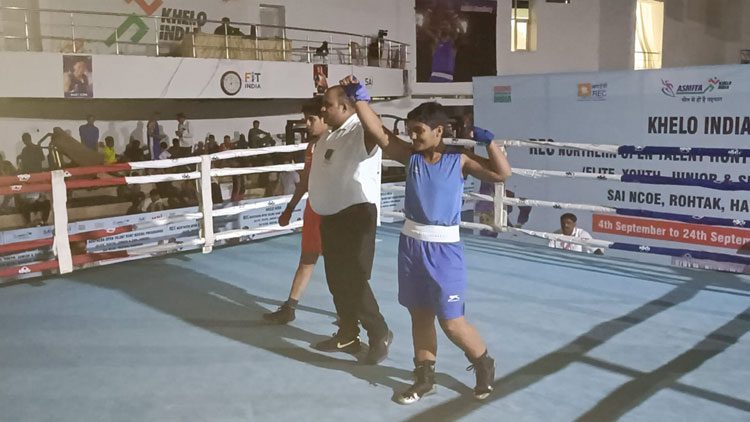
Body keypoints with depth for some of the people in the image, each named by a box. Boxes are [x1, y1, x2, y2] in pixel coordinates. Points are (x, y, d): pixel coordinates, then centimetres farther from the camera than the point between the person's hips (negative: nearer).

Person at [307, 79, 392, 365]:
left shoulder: (361, 132, -15)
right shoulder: (329, 136, 13)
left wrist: (361, 98, -39)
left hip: (355, 215, -9)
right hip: (329, 217, 9)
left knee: (354, 280, -6)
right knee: (336, 280, 15)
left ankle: (380, 335, 11)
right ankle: (348, 335, 30)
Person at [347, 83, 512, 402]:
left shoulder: (459, 160, -6)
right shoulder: (411, 156, 3)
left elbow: (502, 174, -12)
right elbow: (378, 132, -4)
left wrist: (486, 139, -18)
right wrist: (359, 97, -8)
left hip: (444, 247, -4)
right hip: (411, 243, 4)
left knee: (452, 322, 0)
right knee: (419, 315, 14)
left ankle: (484, 364, 27)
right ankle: (425, 378, 30)